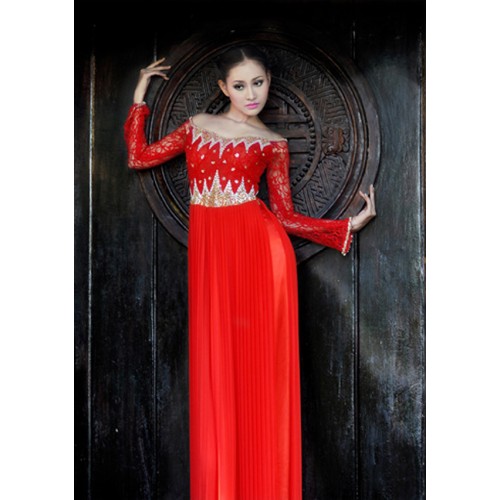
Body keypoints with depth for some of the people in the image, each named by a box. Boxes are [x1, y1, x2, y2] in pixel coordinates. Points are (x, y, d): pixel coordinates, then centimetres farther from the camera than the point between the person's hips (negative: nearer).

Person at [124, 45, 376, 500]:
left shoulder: (273, 144, 9)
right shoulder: (197, 126, 16)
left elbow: (285, 216, 6)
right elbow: (138, 157, 16)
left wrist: (351, 224, 1)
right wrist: (140, 97, 20)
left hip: (259, 249, -2)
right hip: (209, 252, 2)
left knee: (259, 367, -1)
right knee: (216, 366, 3)